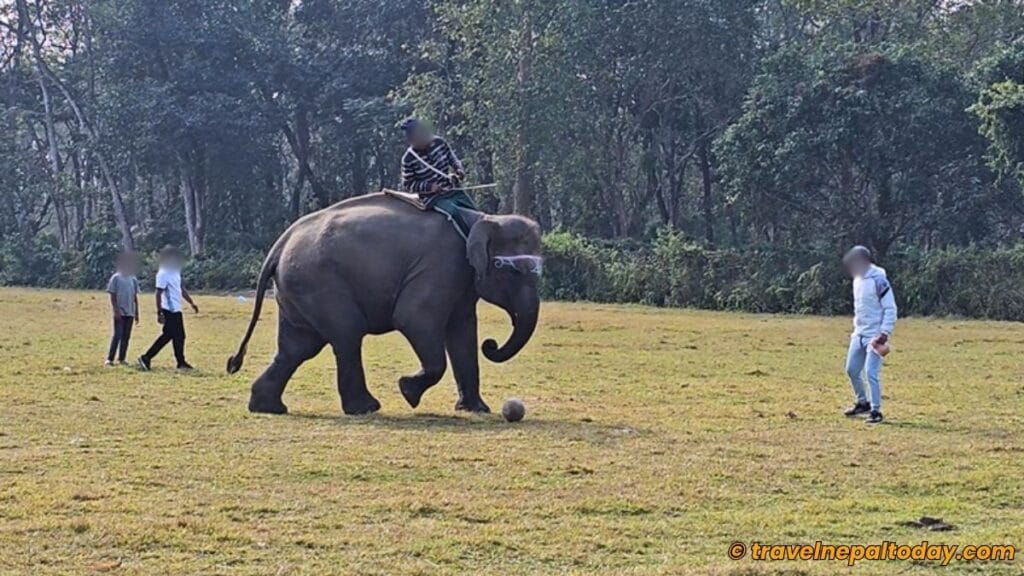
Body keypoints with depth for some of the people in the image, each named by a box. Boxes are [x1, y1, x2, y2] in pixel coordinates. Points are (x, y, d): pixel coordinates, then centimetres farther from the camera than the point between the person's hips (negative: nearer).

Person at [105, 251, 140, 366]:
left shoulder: (133, 279, 11)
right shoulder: (116, 278, -4)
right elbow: (112, 296, -6)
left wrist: (136, 313, 12)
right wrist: (116, 311, -14)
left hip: (130, 313, 5)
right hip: (120, 313, -5)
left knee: (126, 336, 6)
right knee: (117, 335, -11)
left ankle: (121, 358, 12)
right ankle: (109, 359, -8)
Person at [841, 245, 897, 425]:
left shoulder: (878, 281, -16)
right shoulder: (858, 280, 10)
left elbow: (890, 309, -17)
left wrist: (885, 333, -22)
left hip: (875, 336, -9)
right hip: (859, 334, 9)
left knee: (871, 372, -12)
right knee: (852, 369, 12)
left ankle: (876, 411, -5)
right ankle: (862, 403, 29)